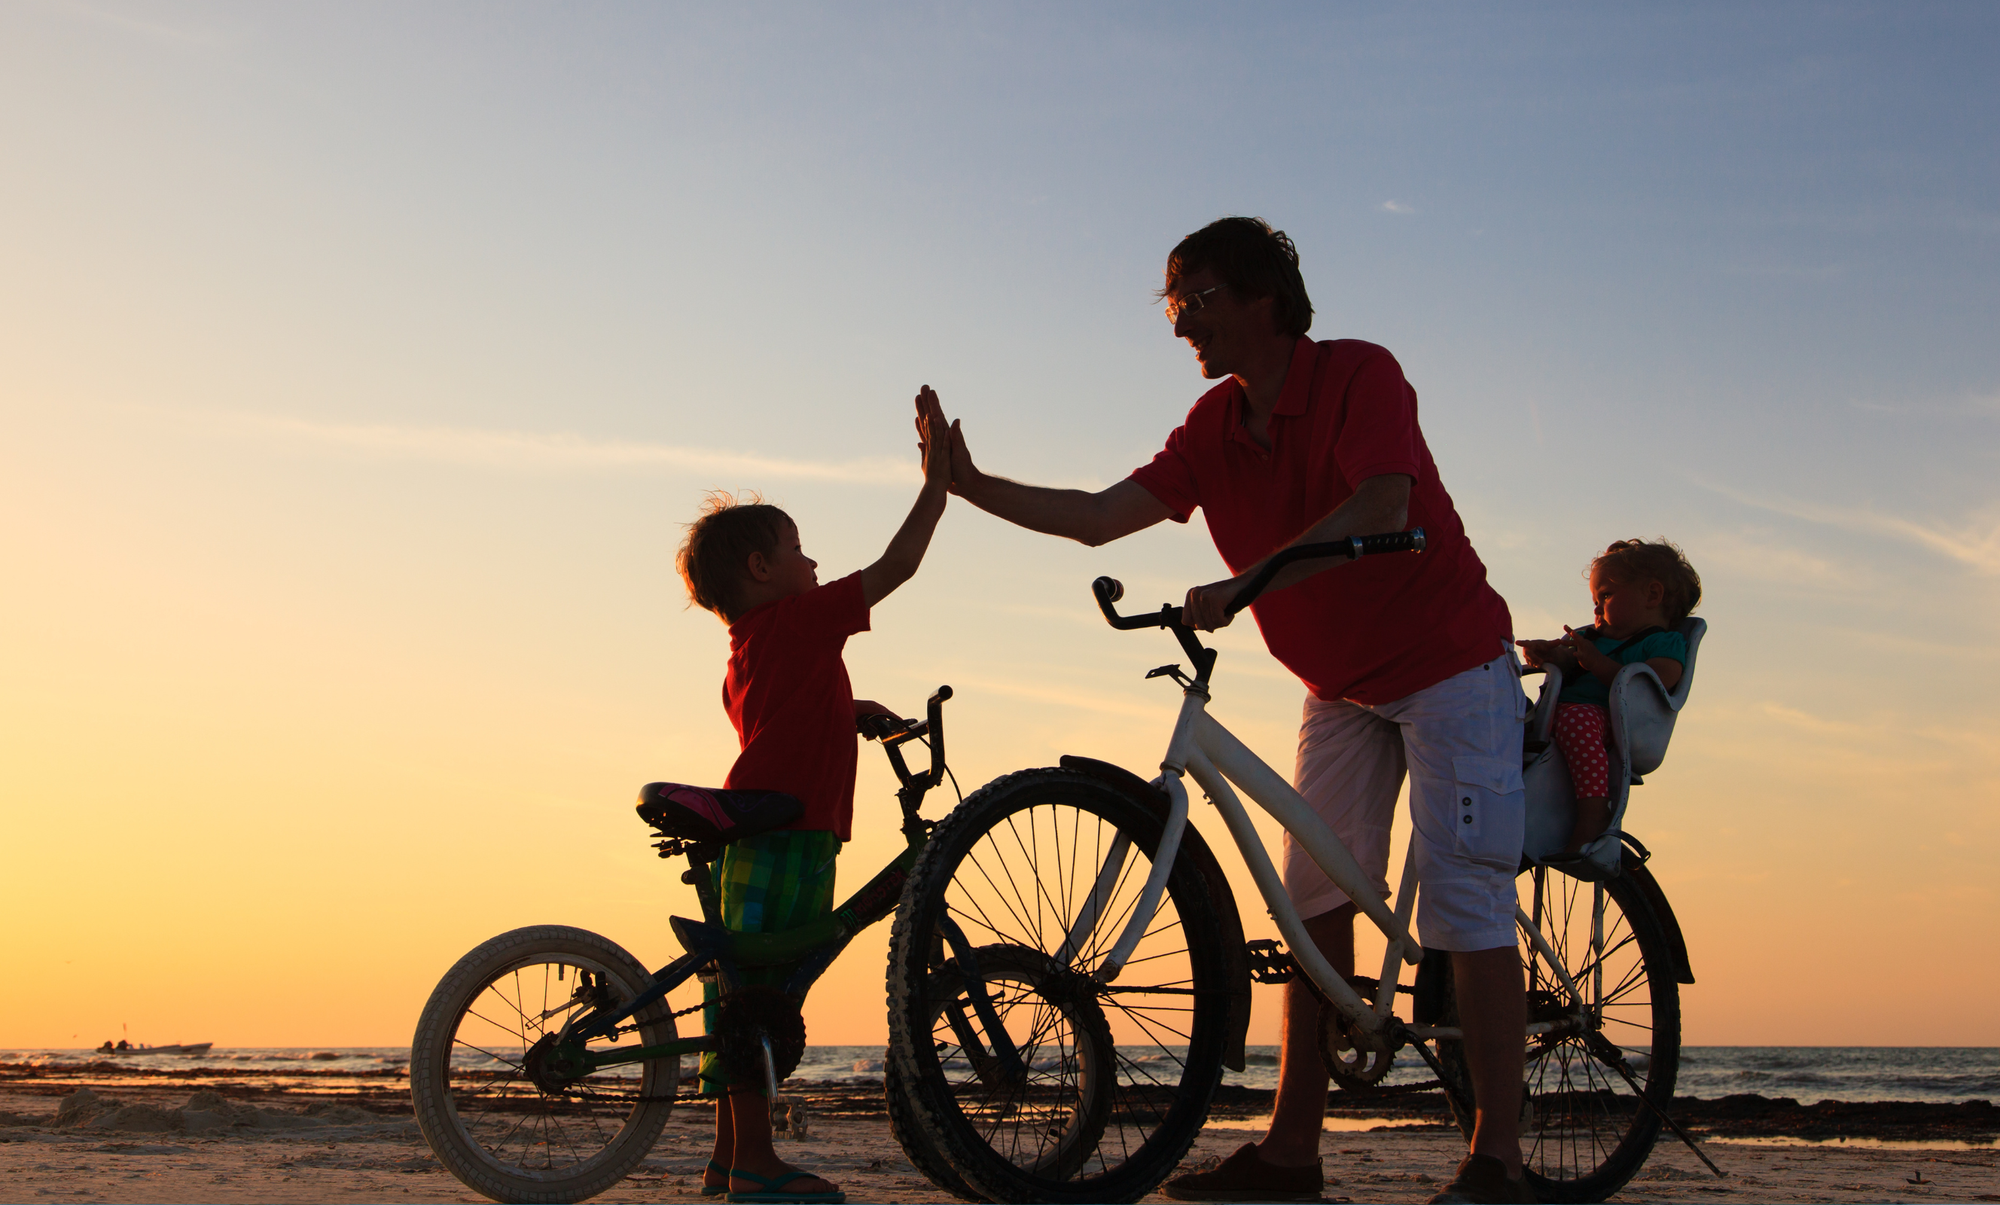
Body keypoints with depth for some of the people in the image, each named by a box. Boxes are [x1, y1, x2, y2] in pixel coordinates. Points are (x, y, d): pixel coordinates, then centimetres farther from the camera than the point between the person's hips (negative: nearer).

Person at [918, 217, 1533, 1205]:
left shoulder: (1359, 373, -17)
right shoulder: (1213, 428, 2)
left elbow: (1380, 509, -33)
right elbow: (1101, 516, -3)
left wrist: (1240, 586, -37)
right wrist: (972, 484, -10)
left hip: (1448, 662, -7)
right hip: (1343, 687, 7)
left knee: (1466, 902, -11)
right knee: (1314, 899, 3)